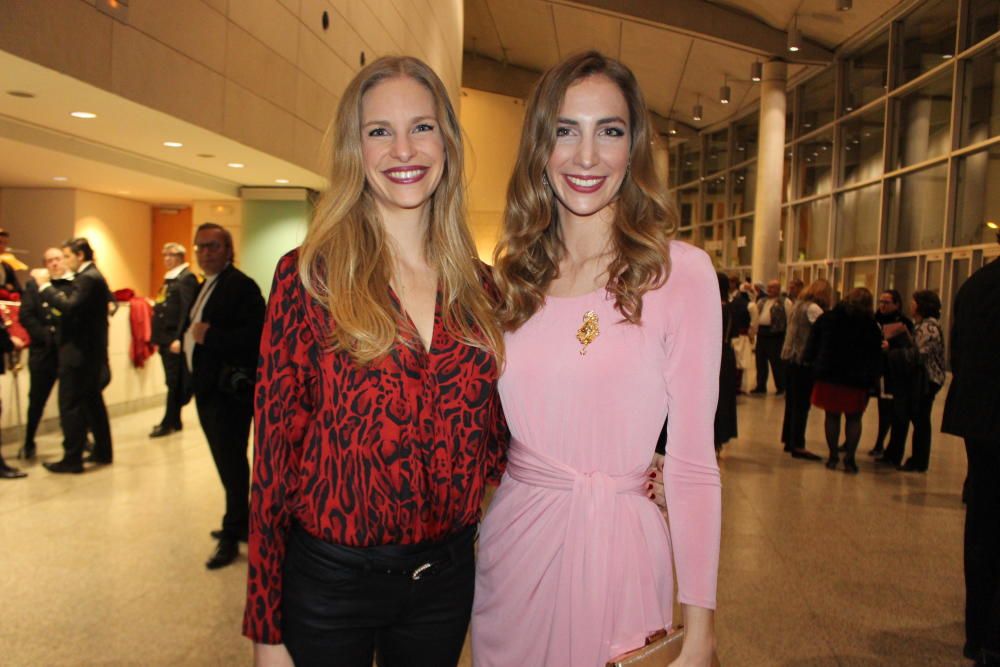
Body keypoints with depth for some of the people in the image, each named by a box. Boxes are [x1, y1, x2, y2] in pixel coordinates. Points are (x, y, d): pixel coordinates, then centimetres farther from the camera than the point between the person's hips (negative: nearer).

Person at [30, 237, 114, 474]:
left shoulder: (87, 278, -16)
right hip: (90, 350, 11)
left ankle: (72, 458, -1)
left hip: (79, 352, -11)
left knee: (70, 404, -5)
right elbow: (75, 306, 14)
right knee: (92, 401, 16)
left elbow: (70, 306, -28)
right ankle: (102, 451, 23)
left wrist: (45, 285, -20)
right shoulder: (92, 276, 16)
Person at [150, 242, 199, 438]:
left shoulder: (187, 278, -10)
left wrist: (179, 338, -22)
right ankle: (174, 421, 20)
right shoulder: (168, 279, 18)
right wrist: (158, 331, 12)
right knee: (172, 382, 13)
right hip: (165, 338, 9)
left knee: (175, 383, -1)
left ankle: (169, 423, 5)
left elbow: (187, 310, -18)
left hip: (175, 339, -9)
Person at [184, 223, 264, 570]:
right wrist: (188, 338, 6)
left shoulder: (241, 285, -14)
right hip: (208, 388, 10)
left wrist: (210, 335, -24)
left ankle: (232, 534, 7)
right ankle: (240, 522, 31)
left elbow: (255, 335, -25)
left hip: (231, 388, -10)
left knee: (231, 462, -3)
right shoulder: (203, 287, 16)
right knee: (226, 461, 18)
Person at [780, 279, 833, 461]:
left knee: (792, 402, 14)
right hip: (804, 360, -8)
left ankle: (789, 440, 21)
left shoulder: (797, 305, 13)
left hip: (789, 357, 8)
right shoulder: (813, 308, -13)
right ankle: (798, 446, -1)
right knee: (802, 404, -3)